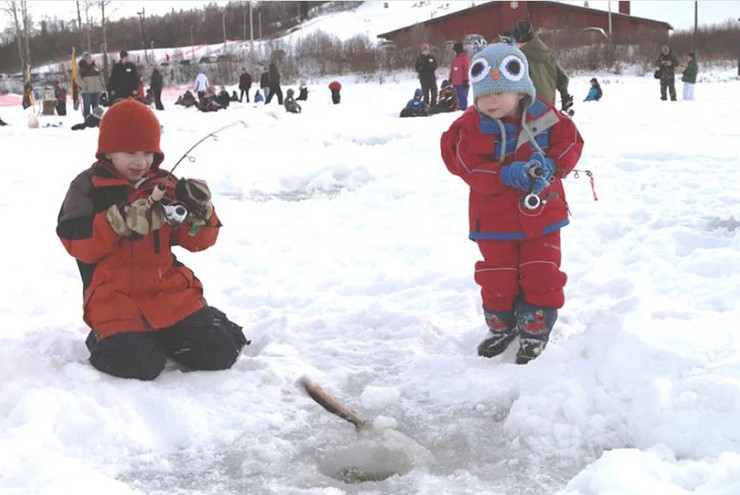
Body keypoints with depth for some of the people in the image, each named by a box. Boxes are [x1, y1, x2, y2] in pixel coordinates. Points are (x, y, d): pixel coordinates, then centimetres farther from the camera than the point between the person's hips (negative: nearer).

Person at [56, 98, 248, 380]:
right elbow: (76, 242, -10)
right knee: (135, 365, -27)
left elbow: (196, 241, 9)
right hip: (116, 298, -3)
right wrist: (120, 221, -22)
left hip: (170, 291, 4)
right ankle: (106, 337, 7)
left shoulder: (166, 185, 10)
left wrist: (200, 213, -13)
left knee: (219, 352, -10)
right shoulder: (88, 187, 2)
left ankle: (165, 334, 16)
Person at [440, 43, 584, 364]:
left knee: (542, 277, 2)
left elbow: (571, 142, -2)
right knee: (497, 280, 9)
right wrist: (508, 174, -30)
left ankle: (534, 335, 19)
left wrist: (550, 165, -21)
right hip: (494, 220, 0)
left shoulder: (543, 117, -7)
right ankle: (501, 328, 33)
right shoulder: (471, 126, -12)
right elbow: (469, 168, -18)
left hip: (541, 216, 1)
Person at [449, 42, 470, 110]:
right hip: (455, 82, 8)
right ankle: (461, 108, 19)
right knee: (459, 97, 13)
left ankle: (464, 109, -5)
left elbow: (467, 69, -13)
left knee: (463, 96, -8)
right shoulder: (455, 58, 17)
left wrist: (465, 80, -15)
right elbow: (452, 69, 23)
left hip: (462, 82, -8)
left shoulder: (465, 58, -9)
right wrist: (451, 78, 20)